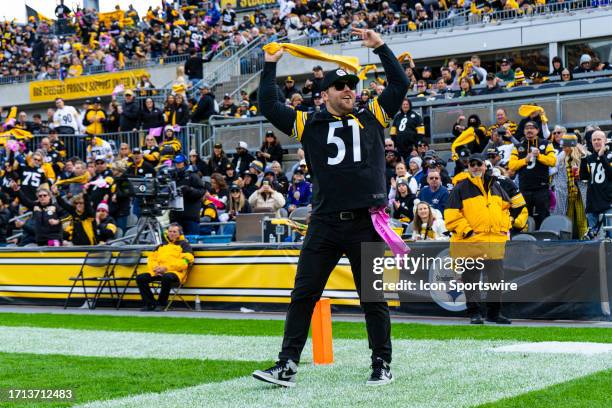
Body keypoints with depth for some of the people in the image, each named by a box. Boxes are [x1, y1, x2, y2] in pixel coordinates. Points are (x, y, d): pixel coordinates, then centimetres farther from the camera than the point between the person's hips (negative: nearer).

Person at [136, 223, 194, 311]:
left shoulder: (184, 245, 10)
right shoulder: (162, 246, 28)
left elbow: (185, 262, -6)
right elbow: (151, 258, 20)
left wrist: (166, 268, -14)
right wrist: (155, 267, -6)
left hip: (175, 272, -6)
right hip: (158, 272, 6)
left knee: (166, 278, -41)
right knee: (140, 278, -16)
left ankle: (161, 304, -23)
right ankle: (150, 303, -11)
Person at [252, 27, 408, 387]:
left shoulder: (372, 119, 12)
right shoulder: (309, 124, 11)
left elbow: (401, 84, 9)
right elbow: (269, 106, 8)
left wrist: (380, 46, 6)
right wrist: (270, 66, 6)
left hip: (366, 223, -1)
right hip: (325, 224, 1)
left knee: (374, 298, 6)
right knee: (303, 295, 1)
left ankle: (382, 365, 16)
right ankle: (288, 365, 6)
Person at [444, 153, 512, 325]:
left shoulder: (495, 186, 16)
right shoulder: (461, 189, 0)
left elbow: (506, 207, 24)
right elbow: (451, 214, -6)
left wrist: (504, 227, 11)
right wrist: (466, 230, -13)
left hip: (495, 241, 4)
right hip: (470, 243, -4)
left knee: (497, 278, 8)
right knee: (471, 280, 1)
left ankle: (494, 312, 18)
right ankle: (474, 312, 9)